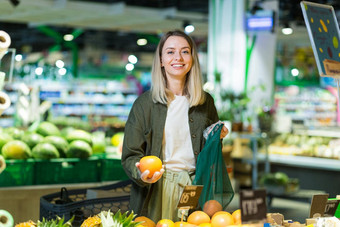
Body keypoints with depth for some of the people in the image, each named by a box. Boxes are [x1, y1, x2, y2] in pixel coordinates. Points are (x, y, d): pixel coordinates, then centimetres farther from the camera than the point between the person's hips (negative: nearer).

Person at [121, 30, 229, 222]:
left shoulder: (205, 102, 9)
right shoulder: (145, 103, -1)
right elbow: (131, 155, -2)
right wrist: (141, 174, -22)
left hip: (195, 186, 3)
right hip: (157, 190, -2)